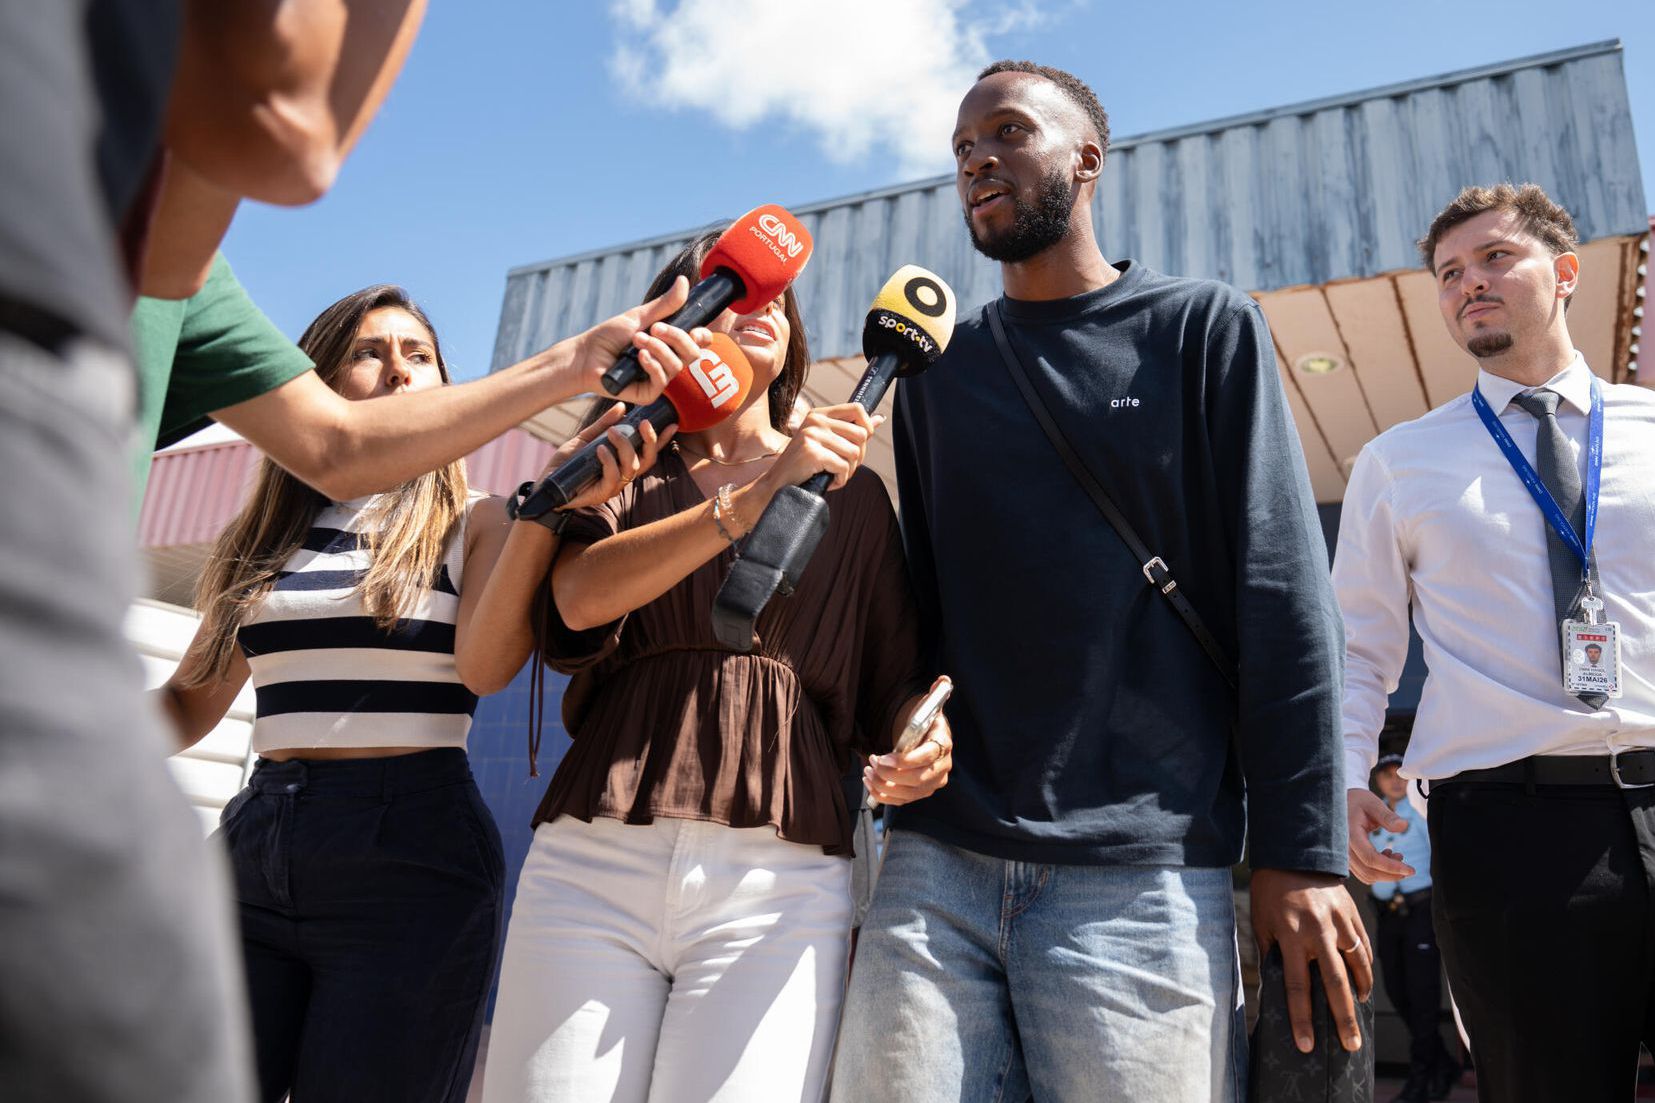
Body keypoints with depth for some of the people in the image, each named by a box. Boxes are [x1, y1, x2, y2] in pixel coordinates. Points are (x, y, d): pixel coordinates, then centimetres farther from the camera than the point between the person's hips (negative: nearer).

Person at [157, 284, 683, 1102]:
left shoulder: (477, 524, 4)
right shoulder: (263, 536, 14)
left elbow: (485, 666, -14)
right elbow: (191, 702, 19)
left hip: (409, 857, -3)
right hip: (254, 843, 4)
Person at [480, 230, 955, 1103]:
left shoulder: (850, 490, 18)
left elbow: (893, 676, 14)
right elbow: (582, 597, -5)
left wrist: (923, 739, -9)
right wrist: (759, 494, -13)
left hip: (781, 876, 0)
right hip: (593, 863, 1)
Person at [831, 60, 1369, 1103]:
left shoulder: (1205, 326, 5)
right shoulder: (937, 370, 15)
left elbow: (1282, 596, -1)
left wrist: (1301, 852, -6)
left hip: (1141, 875, -2)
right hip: (935, 866, 3)